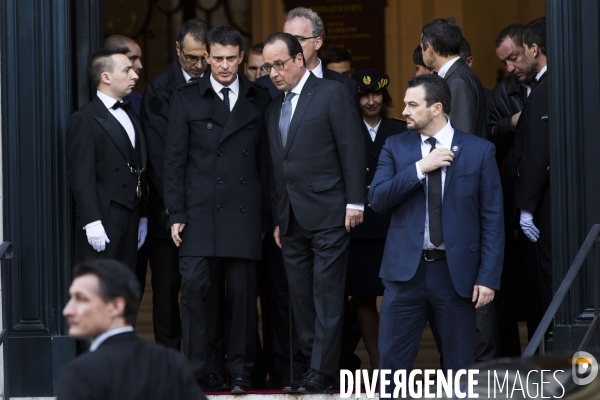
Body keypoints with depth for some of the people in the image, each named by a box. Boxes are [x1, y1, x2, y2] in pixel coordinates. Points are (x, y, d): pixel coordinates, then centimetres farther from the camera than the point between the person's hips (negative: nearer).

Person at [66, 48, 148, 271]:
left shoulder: (129, 117, 18)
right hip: (102, 220, -8)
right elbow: (81, 176, -14)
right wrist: (92, 223, -20)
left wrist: (142, 217, 16)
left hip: (130, 219, 8)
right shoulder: (84, 120, -8)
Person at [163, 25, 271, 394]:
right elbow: (175, 160, 5)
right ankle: (197, 372, 0)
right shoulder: (186, 100, 7)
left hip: (244, 212, 1)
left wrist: (267, 215, 4)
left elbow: (265, 160, 9)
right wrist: (176, 214, -2)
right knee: (195, 289, -8)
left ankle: (240, 371, 8)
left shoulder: (259, 100, 10)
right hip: (199, 212, -1)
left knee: (244, 292, 0)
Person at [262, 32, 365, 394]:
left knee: (327, 297, -7)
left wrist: (355, 202, -12)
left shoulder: (332, 94, -2)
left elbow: (352, 149, -7)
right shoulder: (274, 109, 18)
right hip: (292, 221, 7)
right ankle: (313, 363, 10)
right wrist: (278, 219, 16)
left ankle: (321, 373, -7)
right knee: (301, 299, 6)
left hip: (328, 213, -7)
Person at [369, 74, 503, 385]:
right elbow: (377, 199, -5)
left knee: (460, 366, 6)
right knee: (392, 361, 2)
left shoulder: (479, 151, -1)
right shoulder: (395, 147, 6)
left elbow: (492, 219, -2)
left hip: (456, 271, -2)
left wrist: (488, 278, -8)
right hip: (406, 268, 2)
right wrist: (420, 168, -15)